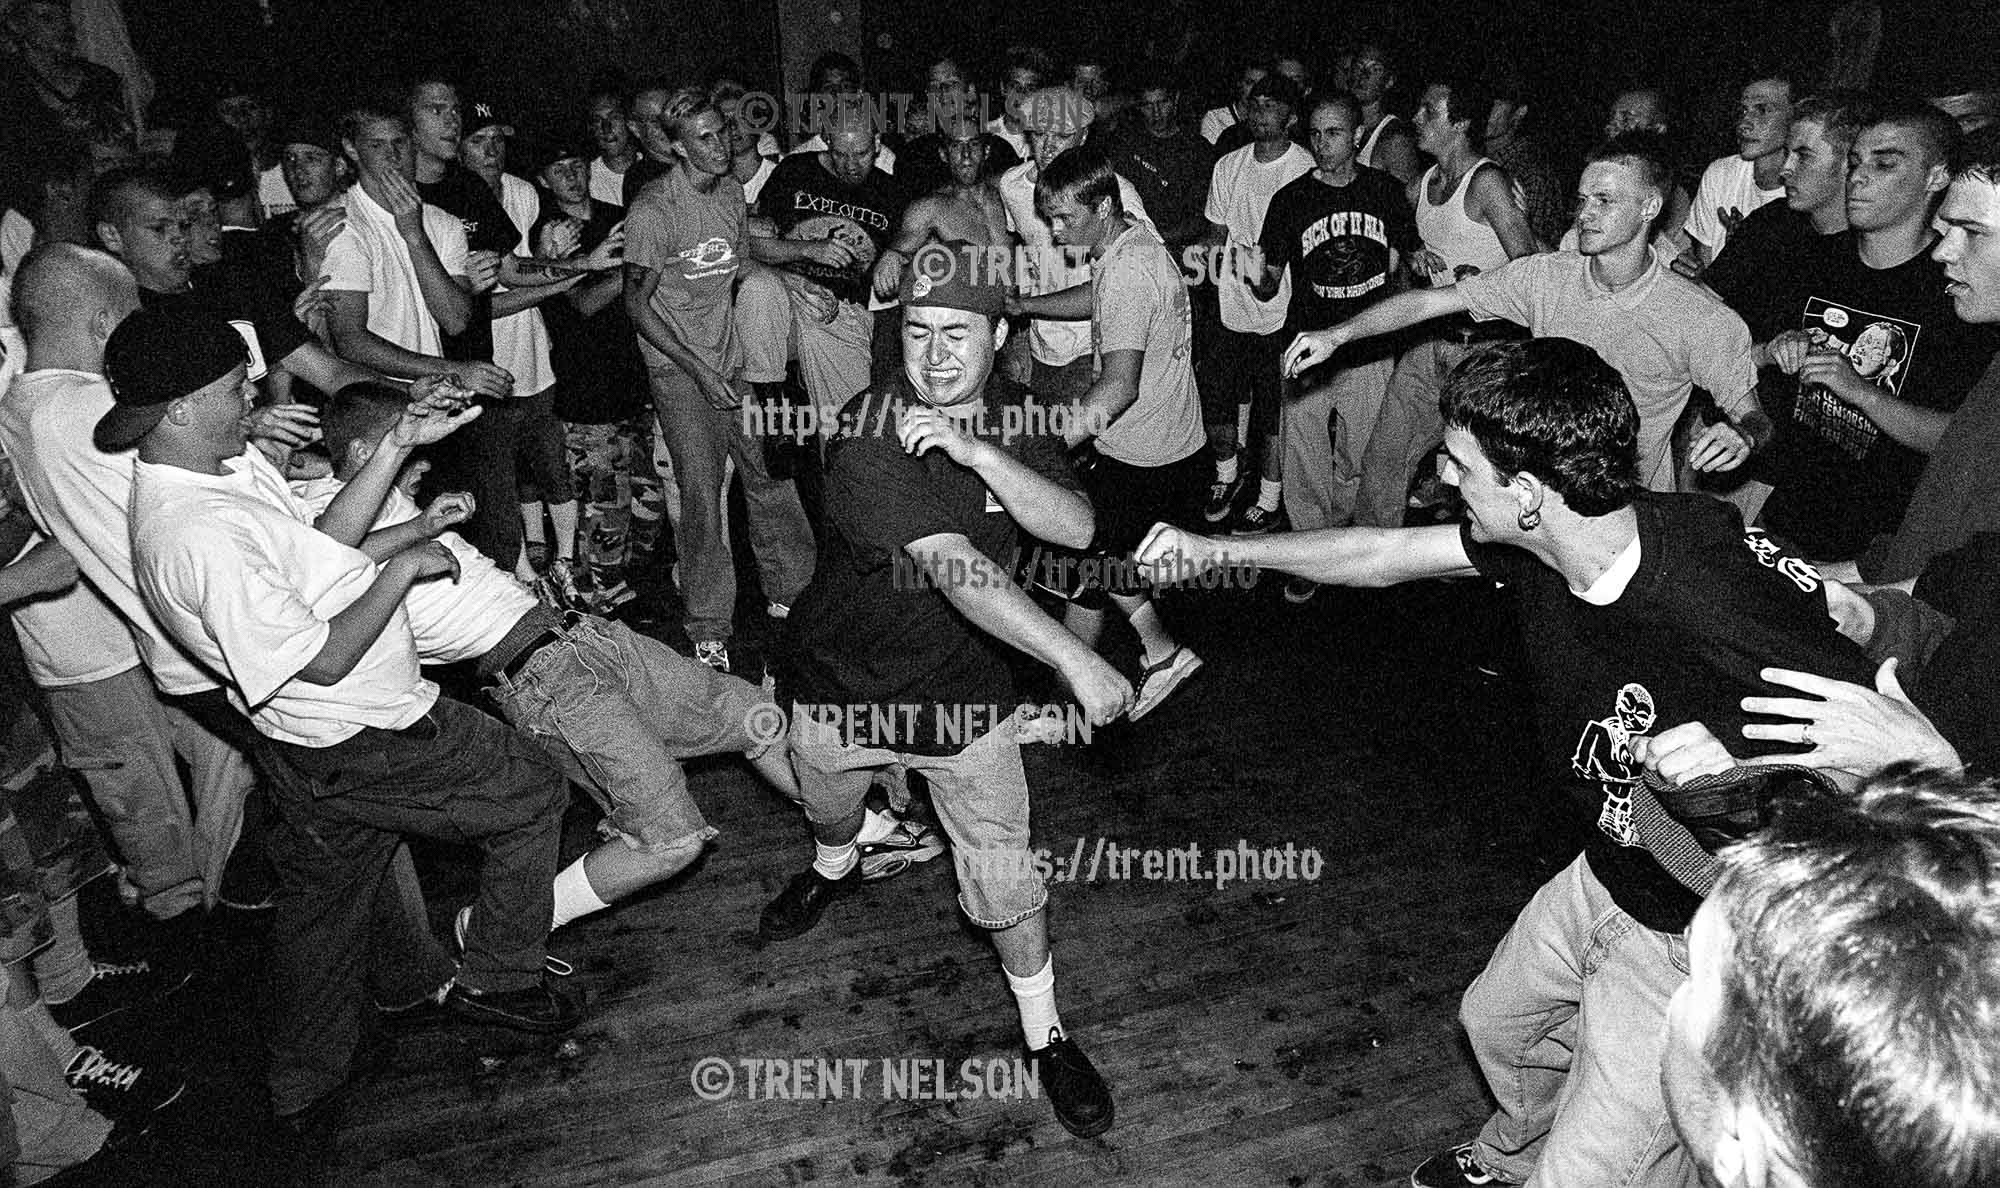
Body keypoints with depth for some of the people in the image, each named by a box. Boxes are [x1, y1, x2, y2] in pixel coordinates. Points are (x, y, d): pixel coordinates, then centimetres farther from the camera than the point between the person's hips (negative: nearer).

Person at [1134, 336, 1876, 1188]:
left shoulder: (1728, 596, -37)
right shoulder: (1541, 543, -14)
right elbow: (1382, 554, 0)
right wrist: (1218, 550, 4)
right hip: (1606, 882, 8)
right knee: (1498, 1022, 30)